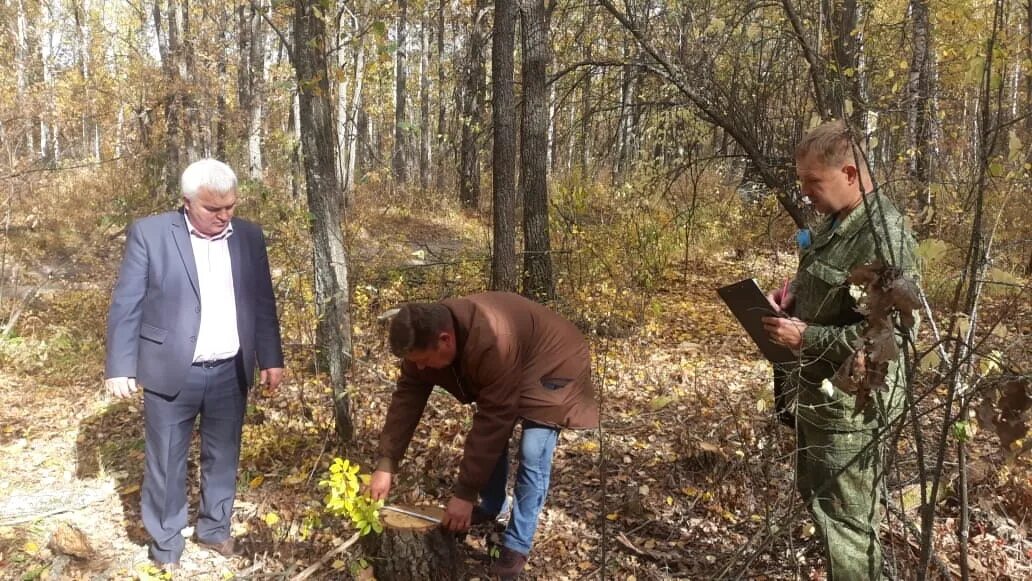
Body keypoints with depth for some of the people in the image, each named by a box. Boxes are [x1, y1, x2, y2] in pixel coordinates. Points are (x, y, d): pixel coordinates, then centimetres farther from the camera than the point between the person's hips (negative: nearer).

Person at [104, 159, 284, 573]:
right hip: (171, 372, -3)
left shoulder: (249, 237, 3)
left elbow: (262, 303, 9)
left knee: (223, 458, 16)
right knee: (166, 464, 9)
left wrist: (271, 359, 8)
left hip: (230, 373, 3)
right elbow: (127, 304, -6)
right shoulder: (149, 233, -7)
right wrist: (120, 367, -9)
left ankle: (214, 528, 34)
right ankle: (165, 545, 26)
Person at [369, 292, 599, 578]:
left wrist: (465, 493, -33)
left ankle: (516, 546, -1)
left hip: (551, 368, -7)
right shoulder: (426, 336, -21)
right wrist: (386, 465, -19)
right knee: (492, 439, 9)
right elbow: (407, 398, -15)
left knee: (532, 455, -14)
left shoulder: (495, 342, -44)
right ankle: (491, 508, 33)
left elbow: (492, 421, -39)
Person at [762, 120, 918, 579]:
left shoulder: (884, 238, -25)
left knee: (844, 518, 5)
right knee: (814, 495, 25)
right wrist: (788, 296, 3)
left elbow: (888, 334, -29)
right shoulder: (835, 220, 6)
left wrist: (806, 338, -27)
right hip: (817, 390, 10)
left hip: (850, 402, -10)